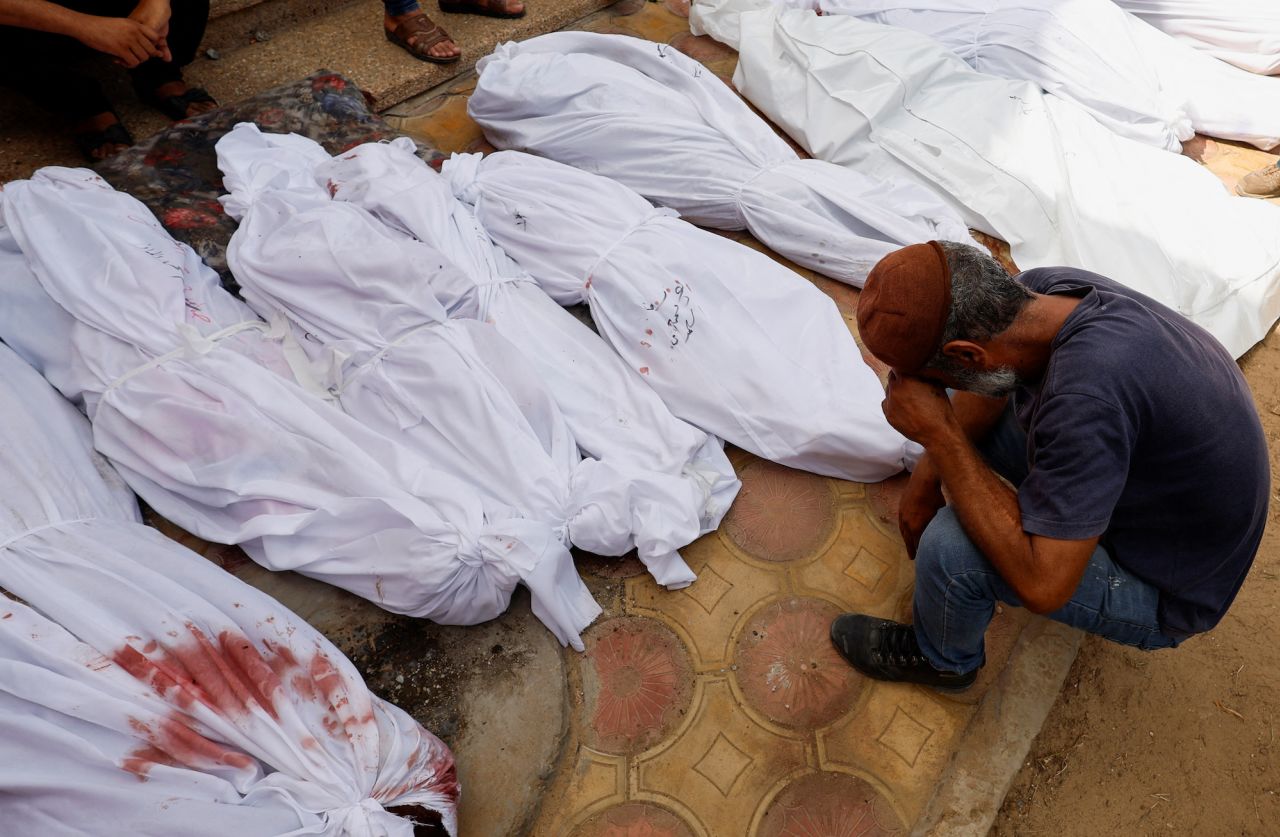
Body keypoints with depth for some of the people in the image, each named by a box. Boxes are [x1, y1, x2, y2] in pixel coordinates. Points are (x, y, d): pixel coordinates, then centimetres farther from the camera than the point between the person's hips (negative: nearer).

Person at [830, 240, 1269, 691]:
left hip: (1164, 592, -7)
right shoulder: (1044, 287, -18)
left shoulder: (1085, 395, -42)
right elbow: (985, 390, 3)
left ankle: (943, 659, 7)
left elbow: (1042, 585, -36)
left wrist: (938, 434, -36)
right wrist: (926, 475, -3)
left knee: (950, 546, -27)